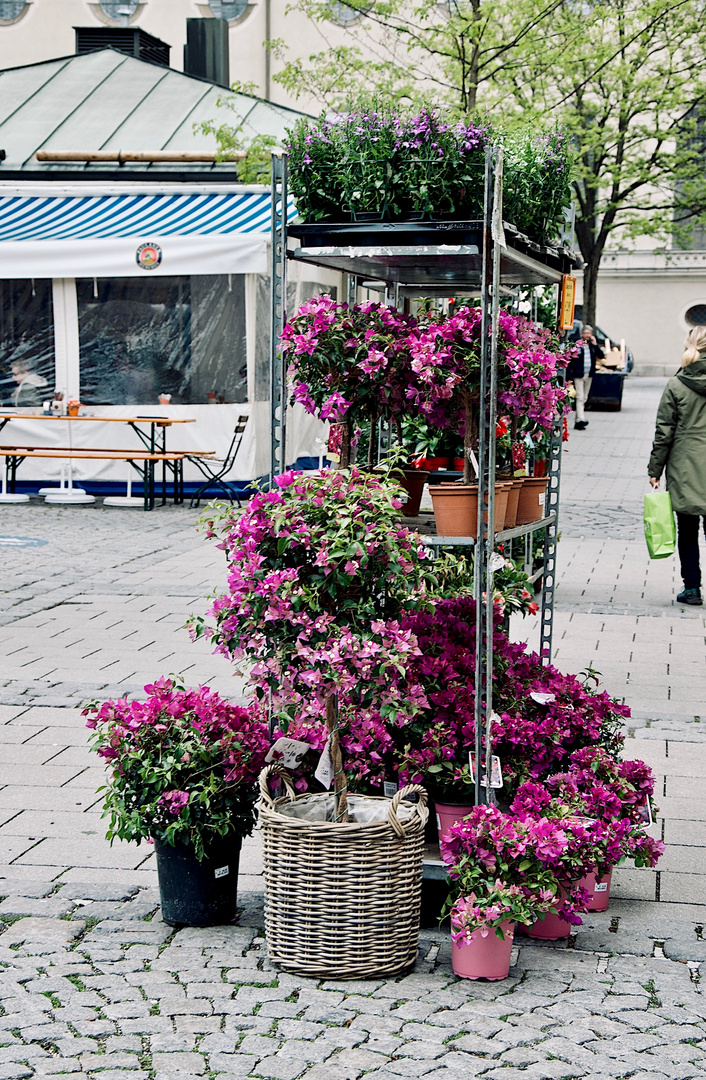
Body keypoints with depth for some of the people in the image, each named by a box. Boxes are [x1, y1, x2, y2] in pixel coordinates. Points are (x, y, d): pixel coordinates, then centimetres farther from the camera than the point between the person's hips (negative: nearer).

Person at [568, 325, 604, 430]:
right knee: (580, 397, -13)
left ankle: (577, 422, 18)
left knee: (584, 398, 10)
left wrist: (595, 344, -10)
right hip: (578, 375, -6)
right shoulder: (576, 345, -7)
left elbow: (601, 356, 0)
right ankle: (581, 420, -20)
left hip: (589, 375, 6)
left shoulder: (593, 345, 8)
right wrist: (569, 378, -12)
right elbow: (570, 362, -7)